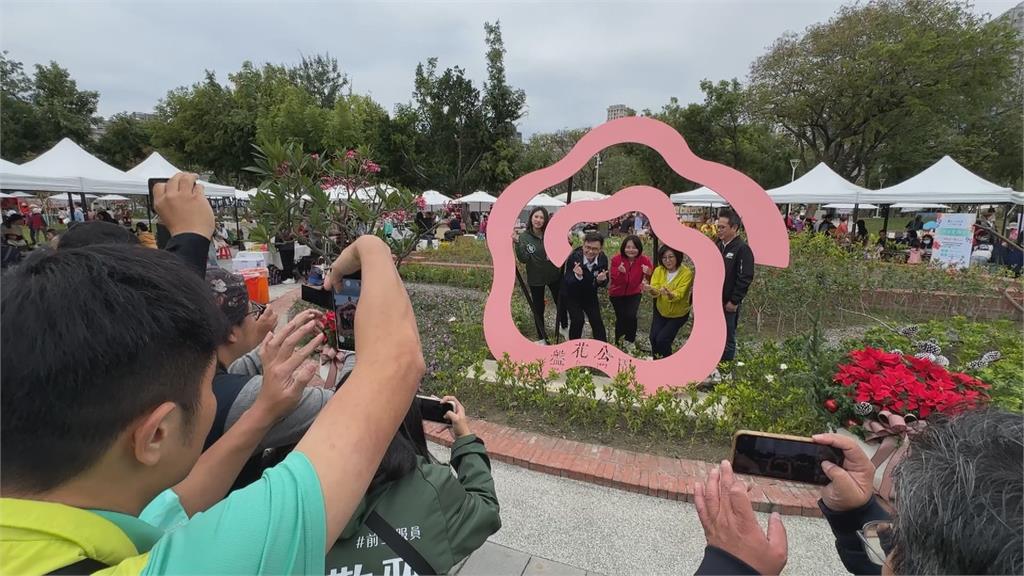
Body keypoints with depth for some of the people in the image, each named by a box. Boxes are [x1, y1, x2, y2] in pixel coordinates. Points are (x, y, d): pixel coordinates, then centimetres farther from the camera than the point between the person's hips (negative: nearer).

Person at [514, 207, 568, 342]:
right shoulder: (524, 237, -12)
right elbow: (523, 259, -22)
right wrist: (517, 243, -36)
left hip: (554, 276, 2)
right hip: (535, 279, -2)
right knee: (538, 309, 10)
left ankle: (564, 327, 44)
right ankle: (542, 337, 28)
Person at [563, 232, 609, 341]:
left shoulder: (603, 259, -19)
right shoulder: (573, 257, -30)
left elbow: (605, 283, -9)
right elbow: (568, 283, -29)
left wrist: (601, 280, -34)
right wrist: (577, 276, -50)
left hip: (590, 295, 4)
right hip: (572, 295, -3)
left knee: (597, 321, 2)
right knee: (577, 320, -16)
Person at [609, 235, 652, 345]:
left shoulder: (644, 260, -18)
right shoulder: (616, 259, -21)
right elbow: (615, 282, -23)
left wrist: (649, 273, -41)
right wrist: (621, 273, -43)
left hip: (633, 293, 1)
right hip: (617, 294, 0)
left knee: (631, 316, -16)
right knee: (621, 317, 3)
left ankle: (630, 342, 9)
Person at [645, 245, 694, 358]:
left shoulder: (686, 273, -21)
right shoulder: (659, 270, -9)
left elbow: (679, 295, -30)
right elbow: (655, 290, -20)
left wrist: (669, 294, -51)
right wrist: (651, 290, -44)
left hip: (678, 314, -3)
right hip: (660, 311, 4)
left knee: (662, 340, -12)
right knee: (653, 338, -6)